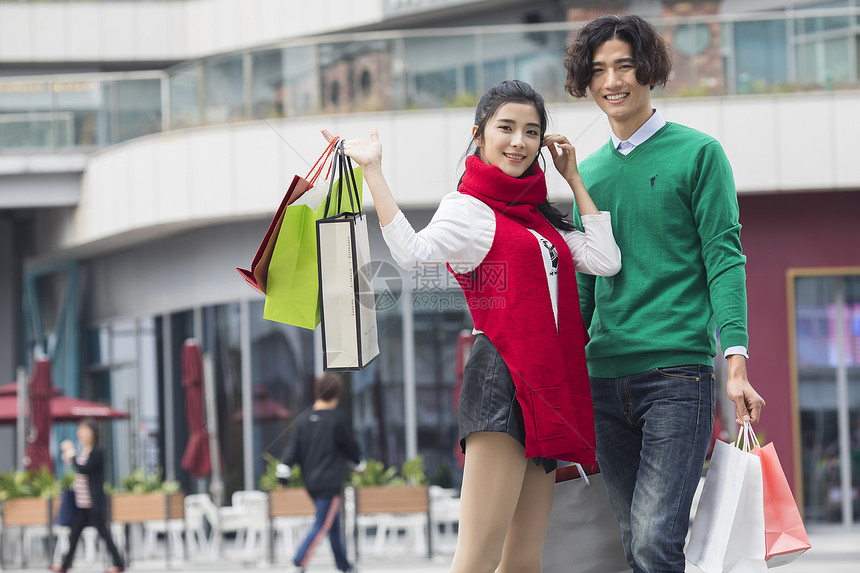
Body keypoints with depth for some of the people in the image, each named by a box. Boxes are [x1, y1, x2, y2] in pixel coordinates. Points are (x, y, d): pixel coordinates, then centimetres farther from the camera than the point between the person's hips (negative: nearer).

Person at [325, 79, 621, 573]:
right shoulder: (469, 209, -1)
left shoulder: (539, 216, 21)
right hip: (502, 378, -8)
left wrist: (574, 179, 17)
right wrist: (372, 170, -24)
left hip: (546, 382, 8)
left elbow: (605, 261, 10)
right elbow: (414, 252, -21)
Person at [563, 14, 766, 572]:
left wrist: (736, 361, -14)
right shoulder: (589, 172, 16)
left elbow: (724, 259, -4)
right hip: (605, 377, 5)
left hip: (678, 371, -5)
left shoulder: (697, 153, 2)